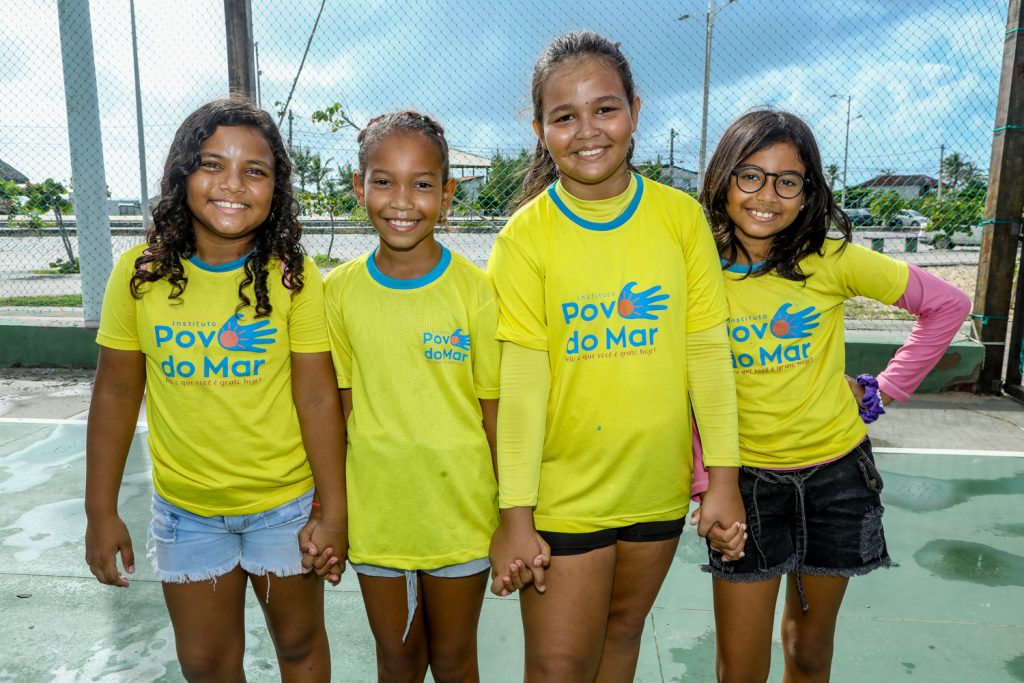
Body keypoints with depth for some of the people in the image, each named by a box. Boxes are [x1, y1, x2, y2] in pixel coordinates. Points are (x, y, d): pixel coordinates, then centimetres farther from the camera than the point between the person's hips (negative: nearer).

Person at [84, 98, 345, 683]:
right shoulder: (139, 273, -9)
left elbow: (317, 398, -13)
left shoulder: (294, 277, -14)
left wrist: (334, 511, -11)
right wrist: (101, 511, 1)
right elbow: (116, 394, -2)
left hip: (285, 503, -1)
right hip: (185, 509, 2)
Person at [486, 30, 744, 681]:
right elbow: (522, 383, -12)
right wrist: (515, 515, -10)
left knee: (623, 631, 22)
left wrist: (723, 475, -2)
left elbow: (708, 354, -2)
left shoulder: (680, 215, -5)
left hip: (659, 486, 2)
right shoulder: (525, 236, -11)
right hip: (563, 494, -2)